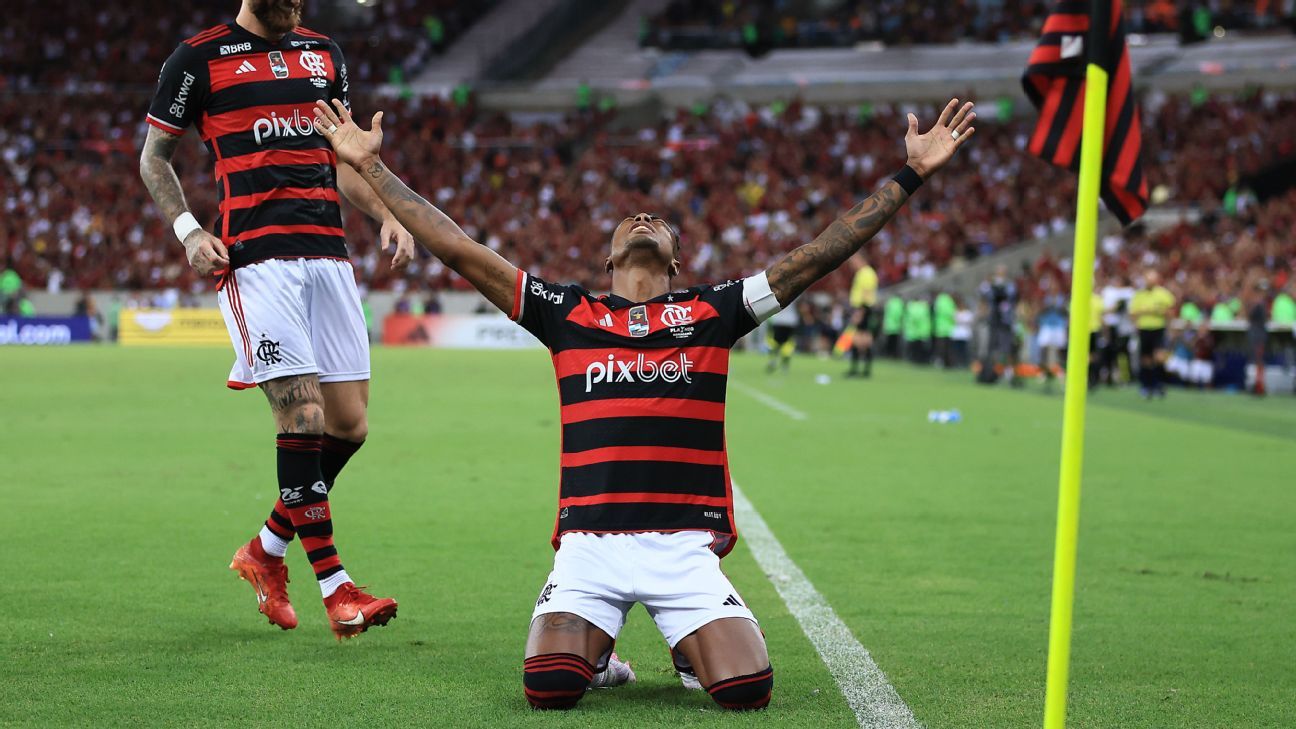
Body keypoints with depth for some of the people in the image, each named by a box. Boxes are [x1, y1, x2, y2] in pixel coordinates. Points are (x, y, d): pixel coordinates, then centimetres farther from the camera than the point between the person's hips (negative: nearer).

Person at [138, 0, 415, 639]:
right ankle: (335, 589, -9)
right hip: (255, 256, -6)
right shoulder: (200, 58, 2)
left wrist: (388, 216, 10)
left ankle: (267, 550, 22)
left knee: (349, 424, 2)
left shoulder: (324, 54, 18)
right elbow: (153, 156, 8)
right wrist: (187, 231, -6)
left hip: (327, 252, 6)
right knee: (301, 413, -14)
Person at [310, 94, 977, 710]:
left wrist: (910, 175, 10)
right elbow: (457, 249, 13)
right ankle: (596, 645, 15)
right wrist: (370, 166, 13)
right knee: (548, 687, -22)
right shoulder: (570, 315, 13)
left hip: (686, 547, 0)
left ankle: (690, 647, 19)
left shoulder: (711, 313, 13)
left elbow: (820, 254, 12)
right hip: (589, 544, 0)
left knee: (746, 690, -17)